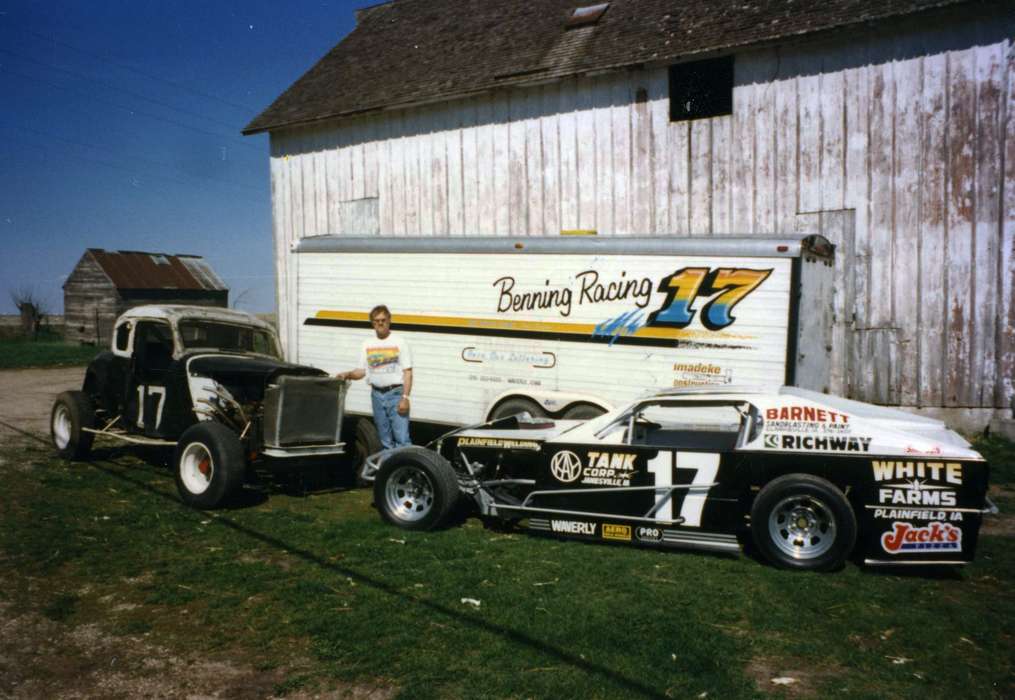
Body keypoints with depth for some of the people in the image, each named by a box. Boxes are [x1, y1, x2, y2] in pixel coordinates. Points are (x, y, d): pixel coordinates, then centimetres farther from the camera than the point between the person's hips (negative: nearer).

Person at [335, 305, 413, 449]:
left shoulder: (399, 342, -3)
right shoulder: (367, 344, 11)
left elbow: (407, 372, -6)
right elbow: (362, 371, 13)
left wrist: (405, 397, -15)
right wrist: (347, 374, -8)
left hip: (395, 394, -5)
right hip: (377, 394, 5)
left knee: (402, 438, -11)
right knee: (385, 440, 12)